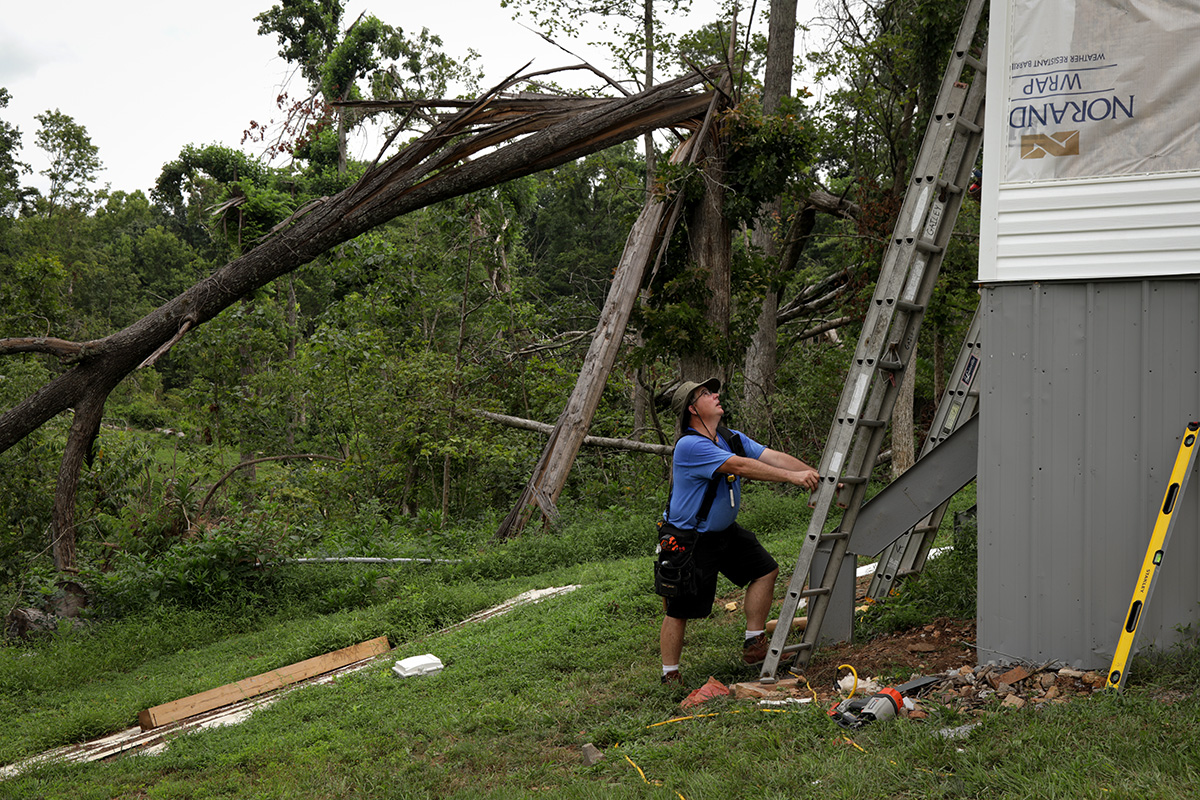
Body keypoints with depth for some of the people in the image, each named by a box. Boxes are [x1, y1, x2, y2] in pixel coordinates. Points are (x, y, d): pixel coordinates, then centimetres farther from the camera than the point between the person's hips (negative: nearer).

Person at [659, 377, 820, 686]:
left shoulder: (732, 438, 4)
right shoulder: (689, 446, -25)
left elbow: (773, 457, -5)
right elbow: (741, 467, -31)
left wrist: (817, 478, -16)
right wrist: (792, 477, -32)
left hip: (724, 532, 9)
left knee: (765, 569, 3)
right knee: (679, 611, -2)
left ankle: (754, 645, 12)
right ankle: (670, 676, 12)